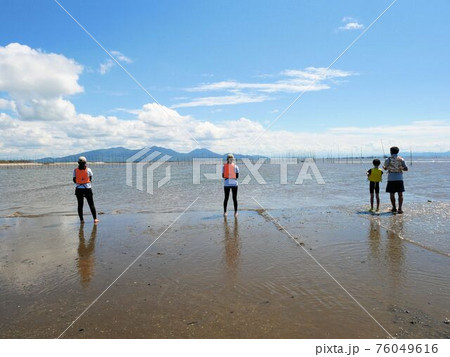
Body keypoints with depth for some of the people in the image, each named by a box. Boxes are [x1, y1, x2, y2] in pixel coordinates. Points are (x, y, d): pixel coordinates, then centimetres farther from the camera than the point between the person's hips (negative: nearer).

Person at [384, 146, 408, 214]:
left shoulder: (388, 159, -3)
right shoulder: (401, 159, 2)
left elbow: (385, 168, 11)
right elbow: (406, 169, 6)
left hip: (391, 179, -1)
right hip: (399, 178, 2)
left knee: (392, 194, 9)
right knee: (400, 194, 5)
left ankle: (394, 208, 14)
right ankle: (400, 209, -3)